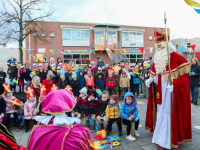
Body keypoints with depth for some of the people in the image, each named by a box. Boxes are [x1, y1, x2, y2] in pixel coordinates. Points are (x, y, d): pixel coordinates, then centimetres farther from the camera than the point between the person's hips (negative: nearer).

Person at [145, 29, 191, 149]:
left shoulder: (176, 57, -13)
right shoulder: (158, 59, 11)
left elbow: (183, 74, -16)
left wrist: (174, 84, -28)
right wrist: (151, 79, -2)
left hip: (171, 91, -8)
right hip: (161, 90, 8)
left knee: (169, 114, -2)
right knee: (161, 112, 15)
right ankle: (163, 138, 31)